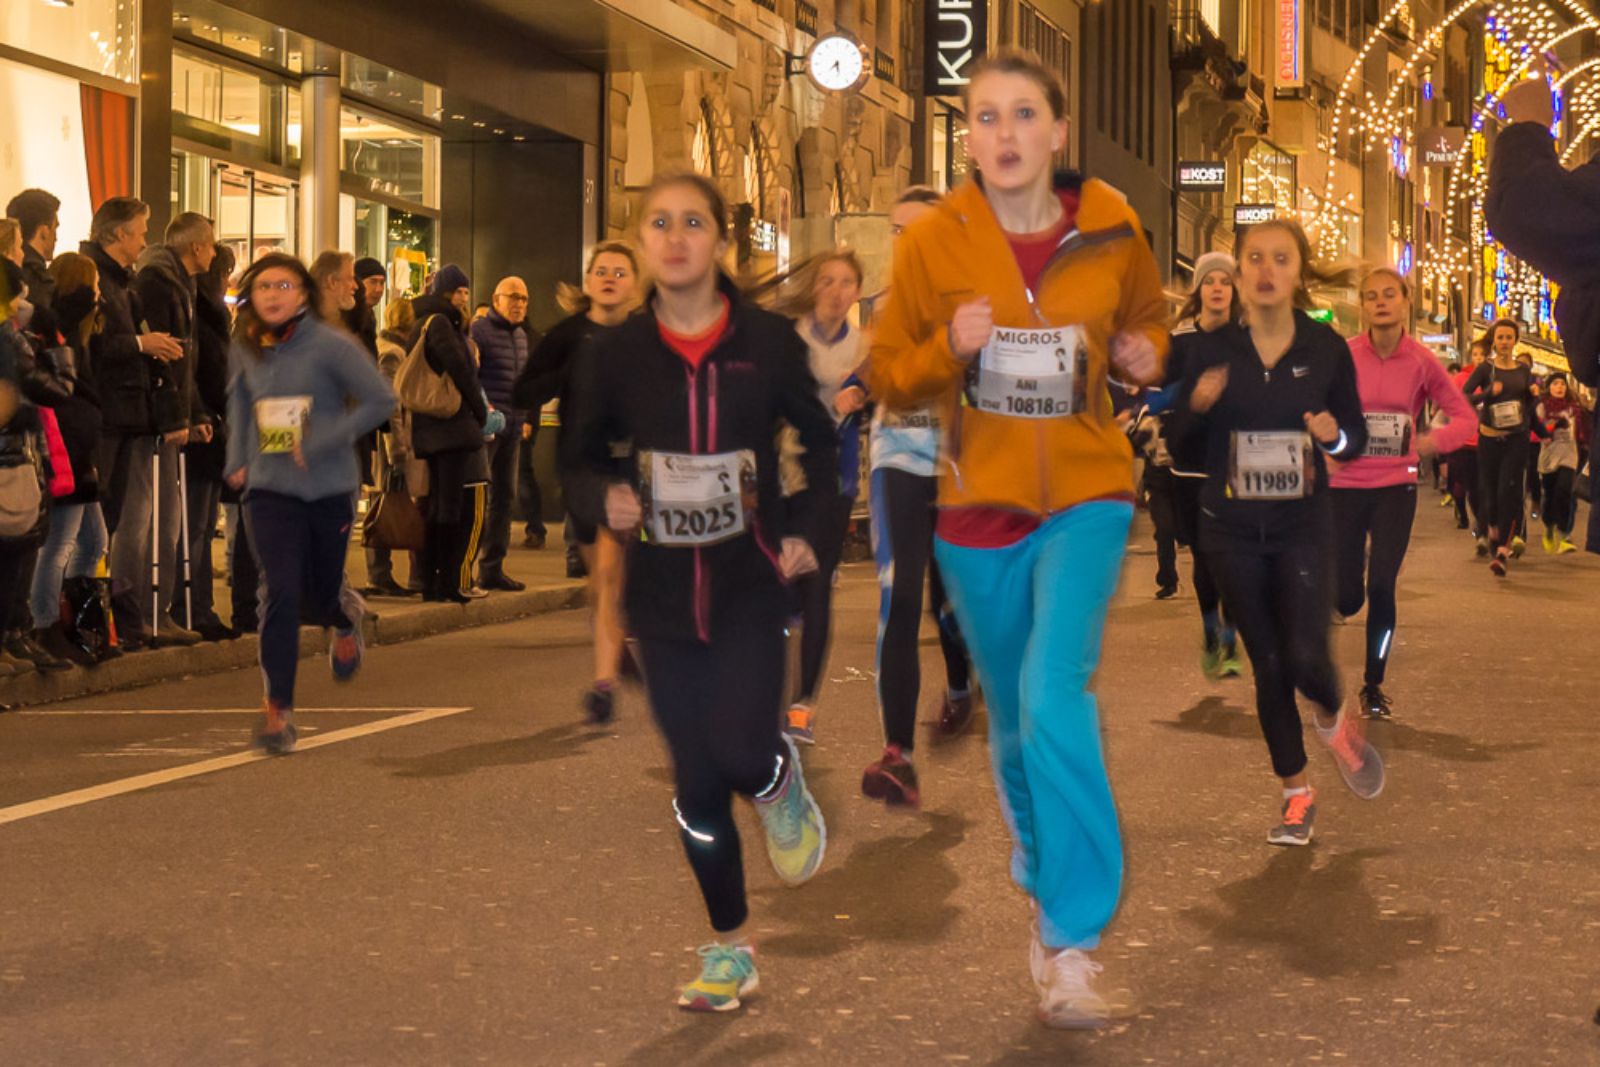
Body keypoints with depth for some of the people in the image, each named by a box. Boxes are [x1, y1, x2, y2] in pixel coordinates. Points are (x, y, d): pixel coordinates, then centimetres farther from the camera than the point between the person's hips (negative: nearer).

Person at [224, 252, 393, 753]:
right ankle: (277, 707, -6)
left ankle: (346, 617, 51)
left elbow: (381, 400, -14)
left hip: (329, 488, -2)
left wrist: (321, 443, -18)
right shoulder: (246, 348, 3)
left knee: (319, 596, 12)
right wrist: (237, 459, 10)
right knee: (281, 594, -12)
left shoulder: (330, 345, -11)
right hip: (269, 489, 2)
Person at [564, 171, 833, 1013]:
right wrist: (603, 499, -14)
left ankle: (782, 786, 21)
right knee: (696, 779, 6)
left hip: (751, 584, -2)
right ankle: (729, 949, 24)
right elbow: (578, 461, 7)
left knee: (741, 750, -18)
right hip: (663, 595, 2)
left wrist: (809, 530, -4)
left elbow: (824, 442, 7)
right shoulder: (616, 354, -3)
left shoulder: (767, 342, -6)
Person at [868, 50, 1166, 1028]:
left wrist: (1145, 355, -5)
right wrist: (949, 349, -19)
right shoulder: (931, 241, -5)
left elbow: (1150, 322, 17)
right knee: (1013, 715, 14)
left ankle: (1071, 940, -16)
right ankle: (1042, 867, 41)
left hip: (1086, 493, -1)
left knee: (1056, 694, -21)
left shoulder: (1112, 231, -2)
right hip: (979, 504, 2)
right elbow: (889, 376, 1)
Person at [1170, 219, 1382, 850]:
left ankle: (1334, 720, 23)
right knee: (1267, 664, 7)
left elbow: (1358, 438, 2)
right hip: (1232, 530, 1)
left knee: (1306, 657, -14)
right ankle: (1296, 793, 23)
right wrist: (1197, 406, -18)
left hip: (1302, 527, -1)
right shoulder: (1215, 350, -4)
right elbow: (1182, 438, 3)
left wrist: (1336, 436, -20)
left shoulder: (1327, 349, -5)